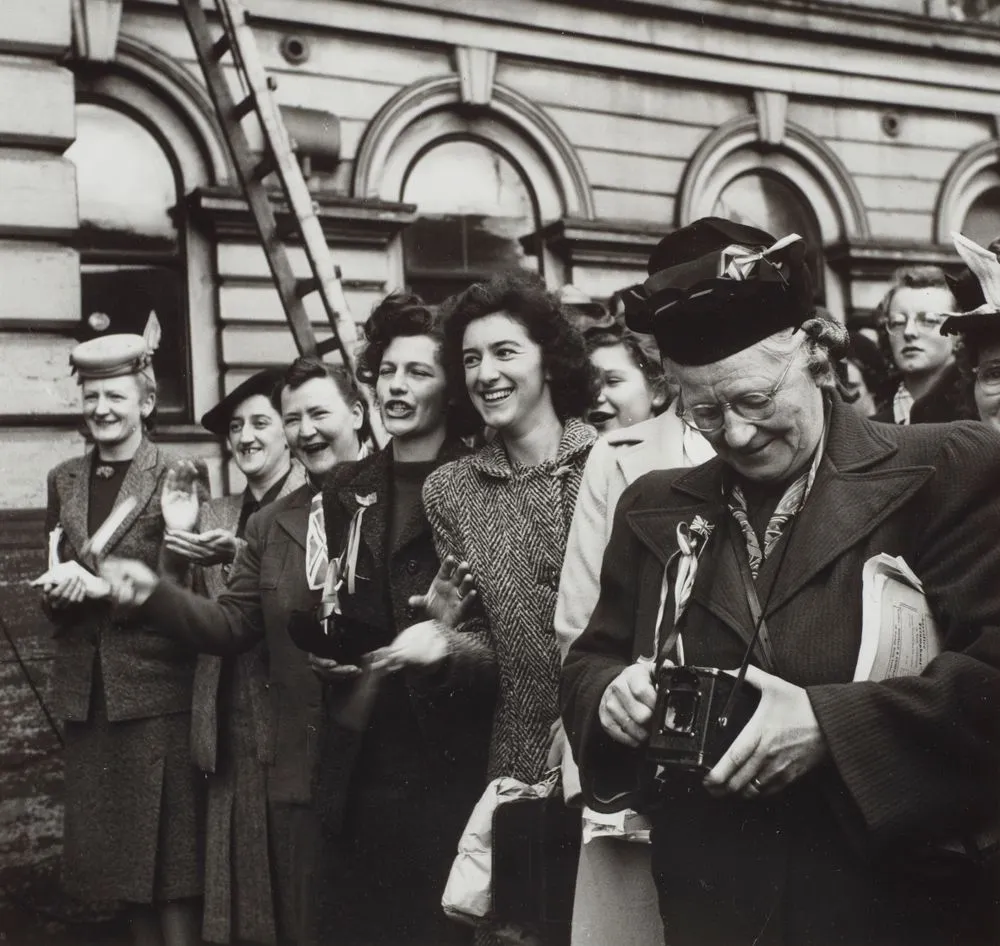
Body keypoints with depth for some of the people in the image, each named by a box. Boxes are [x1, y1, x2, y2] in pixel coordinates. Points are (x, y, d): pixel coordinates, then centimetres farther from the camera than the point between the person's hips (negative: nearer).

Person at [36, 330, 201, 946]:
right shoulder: (65, 481, 11)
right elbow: (55, 588, 15)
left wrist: (98, 586, -19)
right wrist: (60, 591, -8)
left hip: (156, 685, -5)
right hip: (87, 686, 5)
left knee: (168, 842, 0)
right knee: (116, 842, 13)